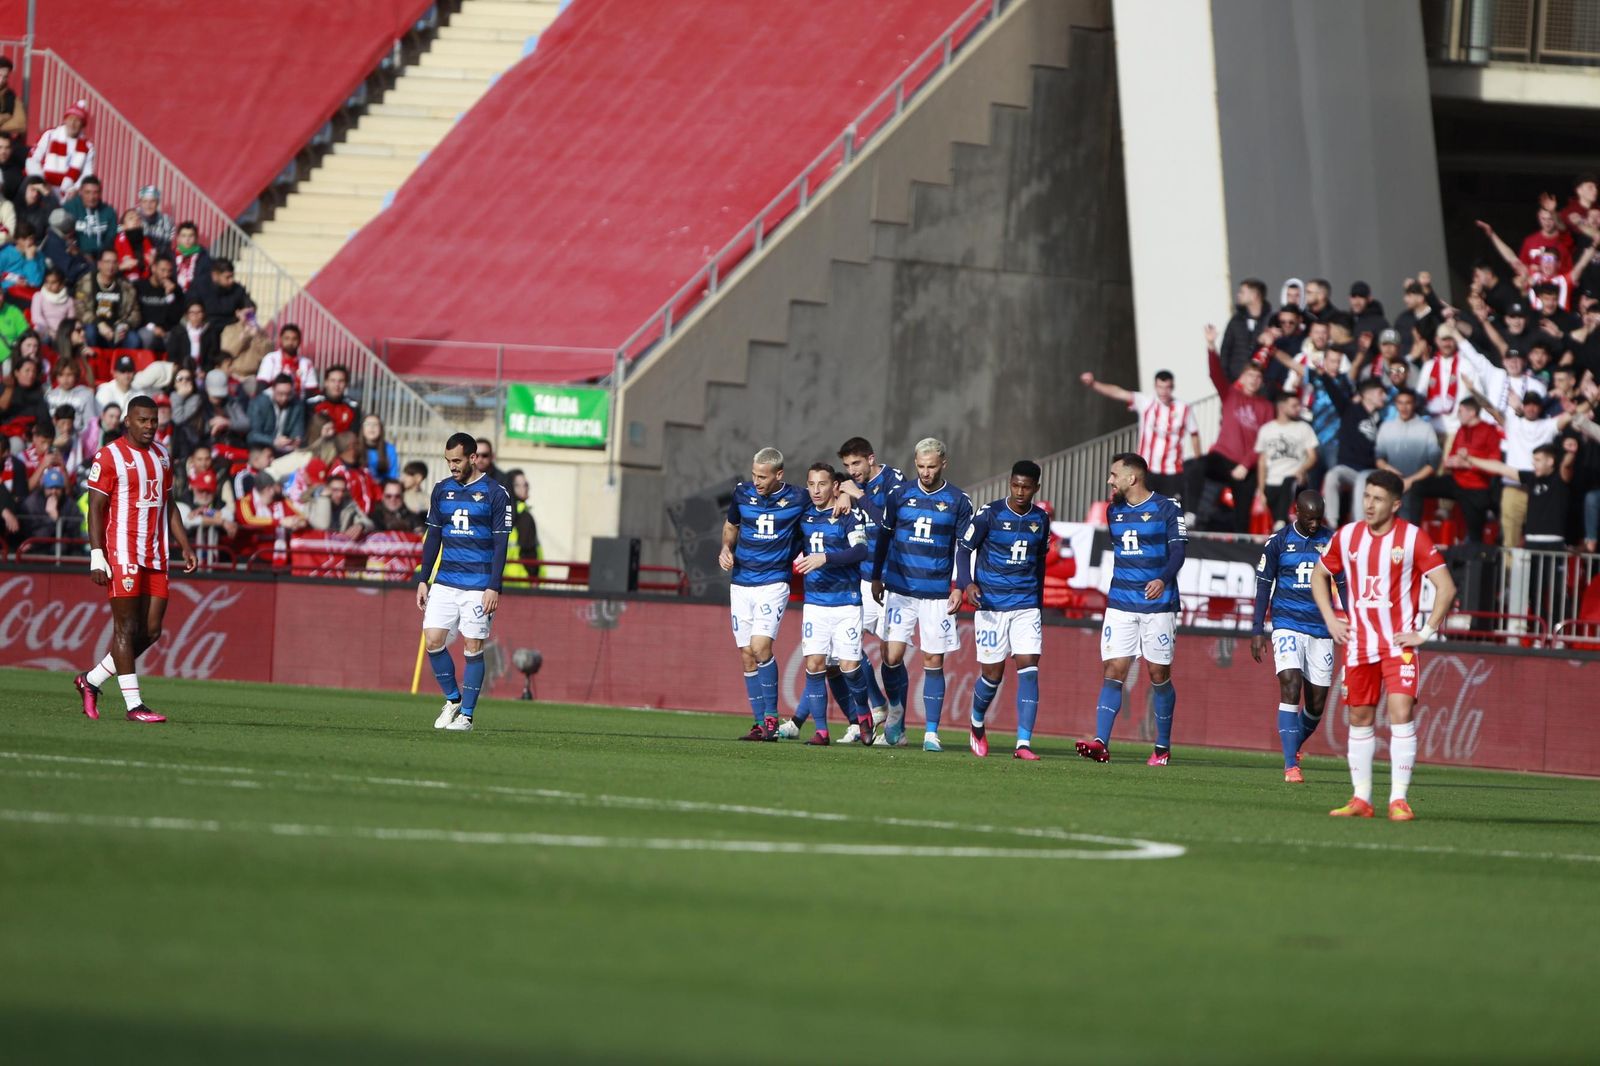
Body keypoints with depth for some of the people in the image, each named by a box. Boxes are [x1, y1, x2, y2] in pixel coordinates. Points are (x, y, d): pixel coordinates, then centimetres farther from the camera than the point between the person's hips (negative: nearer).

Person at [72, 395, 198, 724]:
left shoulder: (161, 455, 15)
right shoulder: (109, 457, -7)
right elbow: (96, 509, -8)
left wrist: (185, 546, 15)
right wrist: (97, 557, -14)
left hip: (156, 556, 7)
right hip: (122, 553, -7)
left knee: (151, 630, 5)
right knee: (127, 627, -5)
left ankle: (91, 680, 19)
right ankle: (134, 704, -4)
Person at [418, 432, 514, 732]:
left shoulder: (495, 494, -4)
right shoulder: (442, 491, 10)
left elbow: (500, 544, -5)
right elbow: (433, 538, 16)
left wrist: (493, 588, -11)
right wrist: (423, 580, 10)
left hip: (479, 586, -4)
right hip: (445, 581, 4)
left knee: (474, 648, -3)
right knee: (433, 639, -6)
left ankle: (466, 715, 5)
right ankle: (453, 699, 13)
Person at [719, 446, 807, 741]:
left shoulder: (797, 500, -7)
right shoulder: (742, 493, 3)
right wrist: (726, 548, 3)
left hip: (773, 582, -4)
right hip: (741, 582, 4)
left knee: (760, 647, -20)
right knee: (747, 656, 3)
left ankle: (771, 716, -10)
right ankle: (760, 723, 10)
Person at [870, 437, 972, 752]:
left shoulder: (958, 501, 1)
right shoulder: (899, 494, 4)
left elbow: (964, 548, 3)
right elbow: (884, 536, 12)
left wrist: (959, 588, -7)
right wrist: (876, 578, 12)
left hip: (937, 594, -1)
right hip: (899, 589, 1)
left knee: (934, 662, -1)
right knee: (892, 656, -6)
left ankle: (931, 732, 4)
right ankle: (896, 711, 19)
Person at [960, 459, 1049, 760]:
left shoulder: (1040, 520, 6)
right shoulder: (990, 514, -6)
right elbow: (964, 549, -2)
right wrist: (969, 584, -19)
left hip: (1027, 606, 2)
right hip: (991, 605, -2)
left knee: (1028, 668, -11)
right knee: (992, 673, 2)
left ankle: (1023, 743, -15)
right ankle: (977, 724, 32)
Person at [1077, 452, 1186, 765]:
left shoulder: (1167, 510, -4)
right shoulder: (1115, 511, 13)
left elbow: (1177, 551, -13)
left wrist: (1163, 579, -30)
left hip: (1158, 604, -4)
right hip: (1120, 605, 4)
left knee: (1159, 675, 2)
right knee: (1113, 671, -7)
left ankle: (1163, 747, 13)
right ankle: (1101, 743, -16)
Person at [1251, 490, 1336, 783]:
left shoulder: (1332, 542, 5)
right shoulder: (1278, 542, 1)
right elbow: (1264, 585, 5)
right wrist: (1258, 630, 0)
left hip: (1321, 629, 2)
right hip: (1287, 625, -2)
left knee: (1317, 702, 4)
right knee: (1290, 688, -18)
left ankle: (1295, 745, 34)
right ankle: (1291, 765, -19)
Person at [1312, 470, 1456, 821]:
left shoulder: (1413, 538, -8)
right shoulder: (1347, 537, 4)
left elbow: (1446, 587, -6)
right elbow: (1320, 576, 20)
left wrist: (1426, 632, -9)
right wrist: (1330, 620, 9)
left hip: (1399, 643, -4)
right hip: (1359, 643, 4)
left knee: (1401, 713, -15)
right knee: (1359, 718, 6)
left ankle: (1399, 799, -13)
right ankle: (1361, 799, 13)